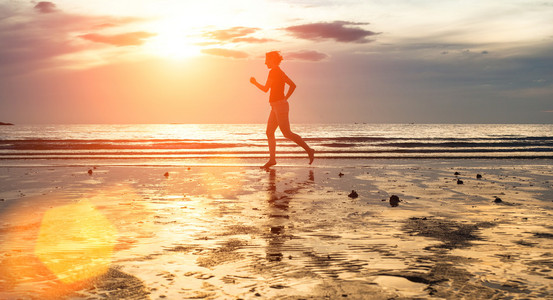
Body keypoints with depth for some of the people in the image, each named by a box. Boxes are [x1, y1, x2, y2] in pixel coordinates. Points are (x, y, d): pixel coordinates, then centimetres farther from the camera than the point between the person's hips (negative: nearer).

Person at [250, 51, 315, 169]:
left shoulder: (274, 71, -12)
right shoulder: (280, 72, 16)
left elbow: (266, 89, -13)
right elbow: (293, 85, 18)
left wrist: (255, 82, 3)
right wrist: (285, 98, 16)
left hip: (279, 106, -10)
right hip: (276, 107, 10)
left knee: (287, 133, -8)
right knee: (269, 133, 7)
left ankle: (309, 150, -3)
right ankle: (272, 159, 5)